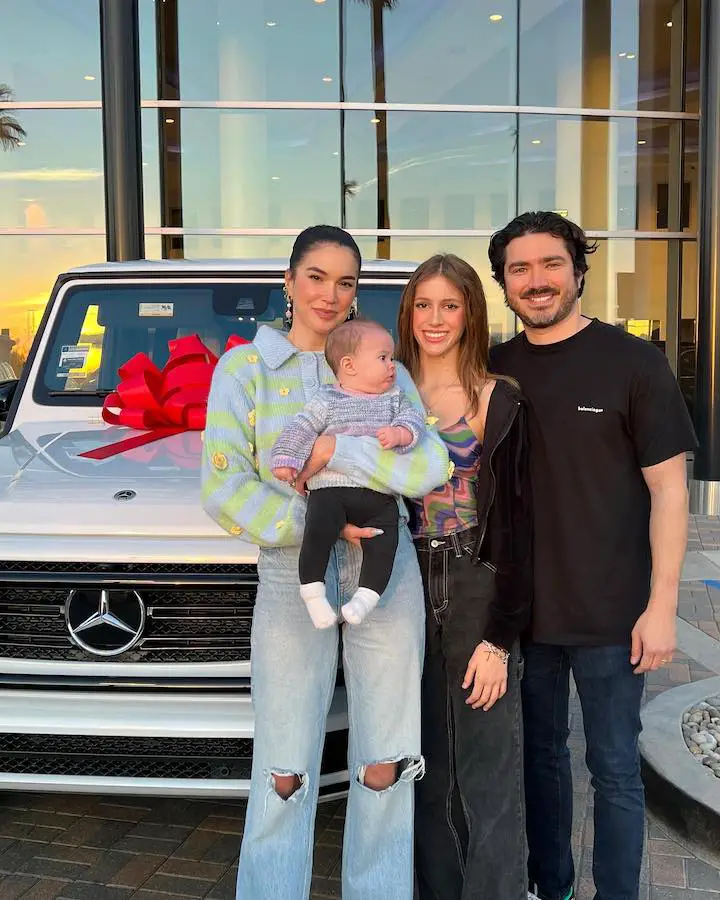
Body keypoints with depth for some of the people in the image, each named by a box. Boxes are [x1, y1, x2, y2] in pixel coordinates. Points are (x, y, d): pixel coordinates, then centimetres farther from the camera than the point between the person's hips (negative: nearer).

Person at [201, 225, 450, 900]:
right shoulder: (245, 368, 5)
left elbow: (432, 468, -5)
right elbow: (222, 489, -5)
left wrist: (338, 450, -14)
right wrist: (317, 523, -14)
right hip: (290, 576, -1)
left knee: (385, 768, 11)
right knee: (284, 776, 3)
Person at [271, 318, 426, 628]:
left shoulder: (395, 398, 18)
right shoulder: (327, 400, 8)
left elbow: (414, 419, 5)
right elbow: (300, 429, 3)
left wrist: (399, 433, -17)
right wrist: (285, 460, -12)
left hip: (379, 495, 3)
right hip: (331, 488, -3)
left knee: (384, 540, -16)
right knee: (318, 532, -23)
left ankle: (366, 595, -6)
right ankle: (312, 591, -10)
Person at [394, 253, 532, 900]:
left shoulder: (501, 403, -4)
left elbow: (517, 524, -6)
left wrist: (501, 636, -11)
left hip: (479, 596, -3)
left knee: (487, 773, 2)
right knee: (425, 769, 14)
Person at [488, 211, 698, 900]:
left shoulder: (632, 362, -6)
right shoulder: (495, 371, 4)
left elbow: (668, 487, -7)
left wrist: (661, 605, -11)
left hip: (609, 613, -3)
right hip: (521, 608, 4)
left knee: (614, 770, 9)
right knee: (540, 755, 18)